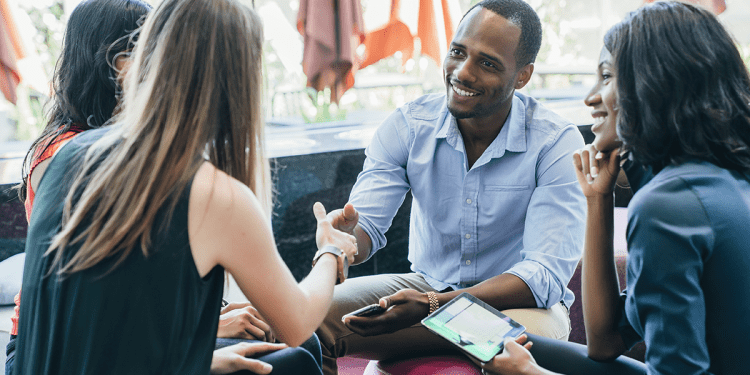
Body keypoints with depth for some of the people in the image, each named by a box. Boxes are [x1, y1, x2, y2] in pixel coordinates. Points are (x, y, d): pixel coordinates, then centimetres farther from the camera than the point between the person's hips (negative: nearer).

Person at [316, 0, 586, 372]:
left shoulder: (557, 144, -17)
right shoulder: (407, 125, -6)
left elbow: (545, 274, -24)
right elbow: (367, 225, -9)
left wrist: (430, 306, -38)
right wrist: (346, 235, -37)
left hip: (517, 301, -2)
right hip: (426, 283, 3)